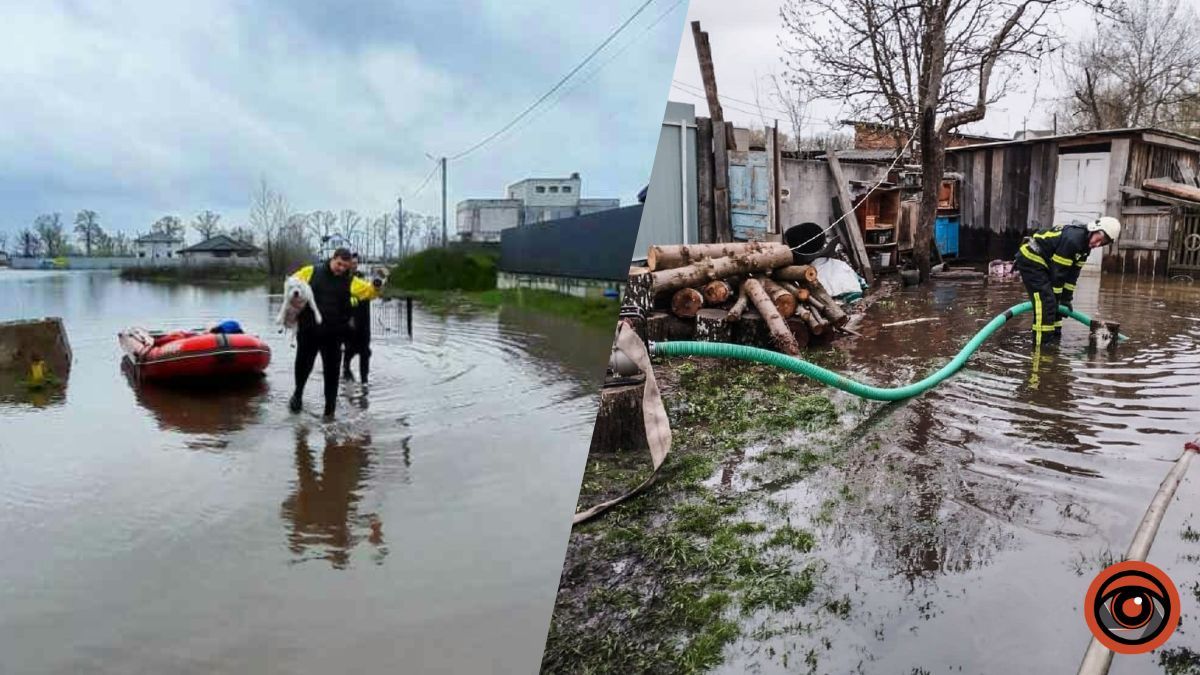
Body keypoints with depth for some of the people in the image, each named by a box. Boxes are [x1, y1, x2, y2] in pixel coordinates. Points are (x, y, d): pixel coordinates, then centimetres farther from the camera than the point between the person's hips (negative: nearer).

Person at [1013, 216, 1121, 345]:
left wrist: (1066, 298, 9)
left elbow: (1073, 272, 10)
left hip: (1041, 263, 11)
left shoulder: (1086, 243, 5)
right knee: (1045, 302, -17)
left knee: (1054, 304, 14)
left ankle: (1055, 339, 22)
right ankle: (1041, 344, -15)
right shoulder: (1072, 239, -26)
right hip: (1030, 259, -11)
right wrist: (1057, 297, -13)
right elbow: (1058, 272, -21)